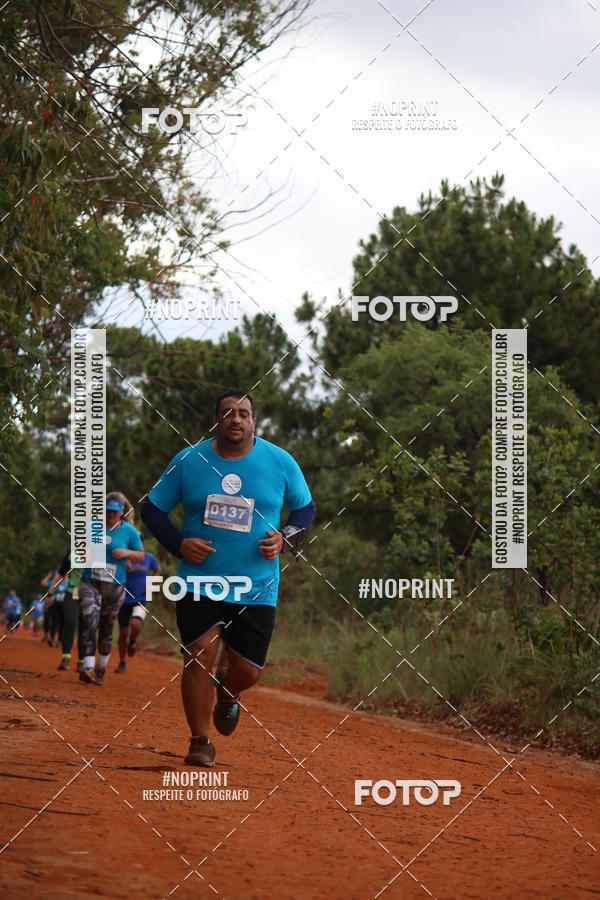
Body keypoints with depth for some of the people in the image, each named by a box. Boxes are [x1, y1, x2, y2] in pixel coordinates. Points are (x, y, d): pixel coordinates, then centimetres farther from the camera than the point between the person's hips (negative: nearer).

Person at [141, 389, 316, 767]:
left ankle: (227, 693, 38)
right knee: (199, 654, -14)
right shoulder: (188, 461, -1)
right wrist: (179, 544, -9)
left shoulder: (280, 462, 0)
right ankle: (200, 741, 1)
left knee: (248, 670, 1)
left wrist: (285, 538, -7)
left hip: (257, 589, 1)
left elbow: (306, 508, 13)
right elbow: (153, 508, 8)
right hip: (200, 581, -1)